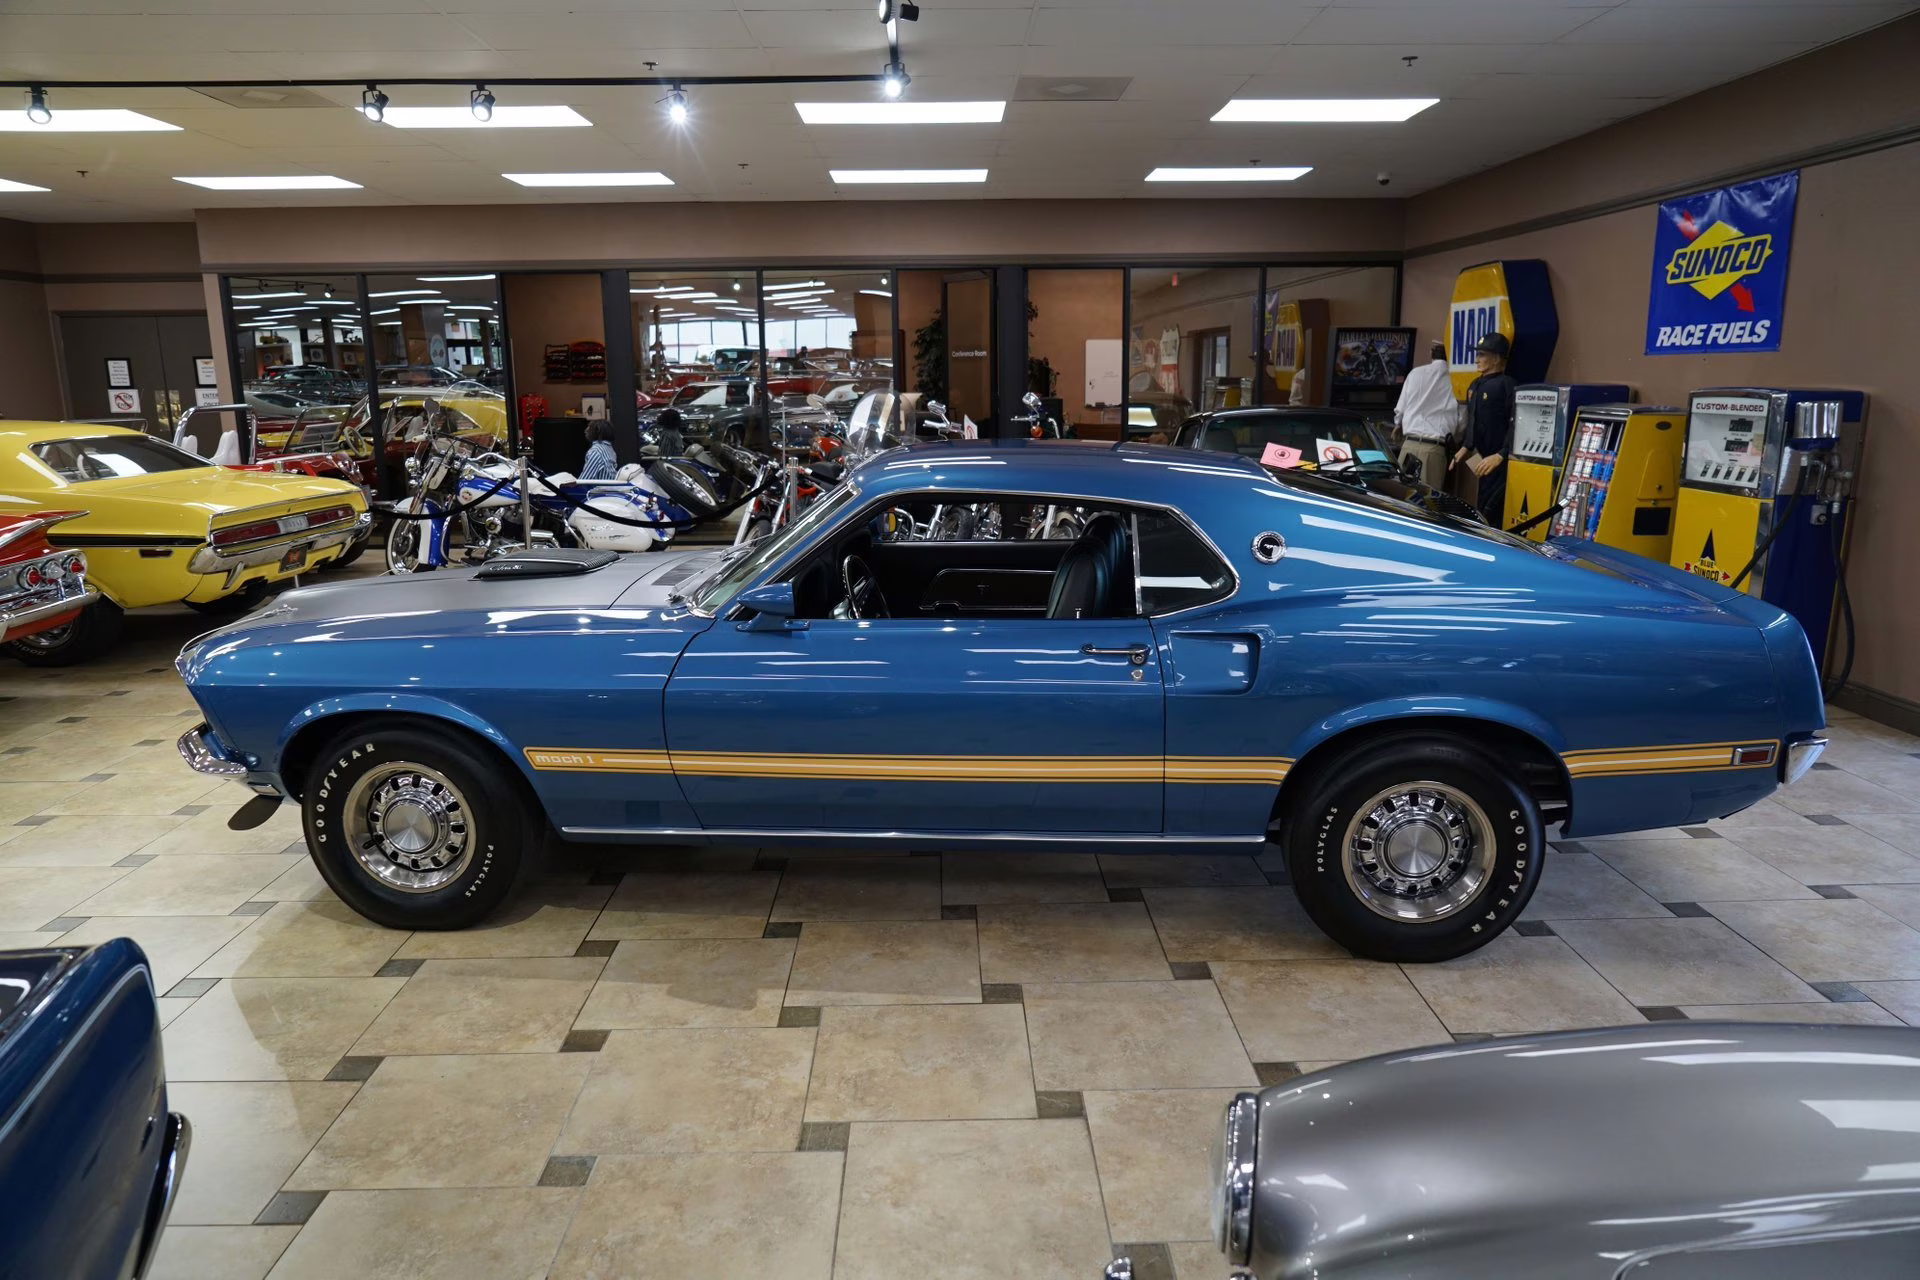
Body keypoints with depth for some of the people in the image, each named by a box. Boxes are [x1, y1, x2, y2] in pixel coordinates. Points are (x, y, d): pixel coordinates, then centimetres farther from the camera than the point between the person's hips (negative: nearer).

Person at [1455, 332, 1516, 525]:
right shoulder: (1475, 386, 17)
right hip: (1484, 458, 9)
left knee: (1490, 512, -13)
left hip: (1500, 461, -9)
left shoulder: (1506, 384, -10)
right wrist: (1466, 447, 16)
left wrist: (1500, 455, -23)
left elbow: (1515, 426, -17)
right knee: (1482, 510, 12)